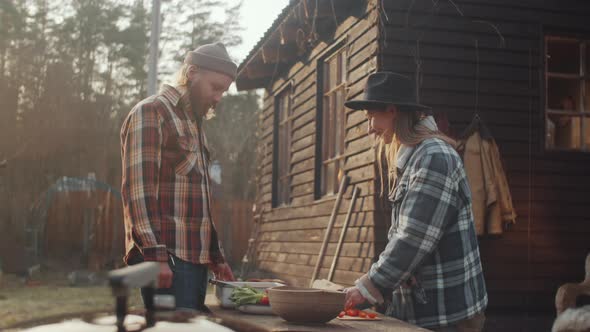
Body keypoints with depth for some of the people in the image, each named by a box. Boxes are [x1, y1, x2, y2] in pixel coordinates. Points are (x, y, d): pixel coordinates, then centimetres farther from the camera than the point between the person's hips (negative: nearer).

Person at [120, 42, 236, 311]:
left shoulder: (193, 124, 22)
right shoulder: (150, 113, -5)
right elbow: (137, 190, -16)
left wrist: (217, 259, 21)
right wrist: (155, 255, -22)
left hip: (196, 260, 9)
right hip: (166, 259, -9)